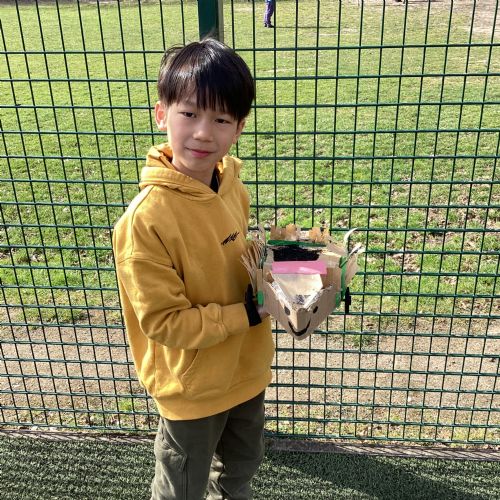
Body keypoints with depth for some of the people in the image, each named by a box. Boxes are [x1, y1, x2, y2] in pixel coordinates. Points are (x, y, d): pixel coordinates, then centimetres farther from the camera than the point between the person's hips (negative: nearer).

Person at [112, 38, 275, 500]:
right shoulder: (145, 219, -30)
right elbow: (164, 322, -24)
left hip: (246, 366, 6)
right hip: (194, 385, -6)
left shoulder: (231, 185, -10)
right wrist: (248, 313, -23)